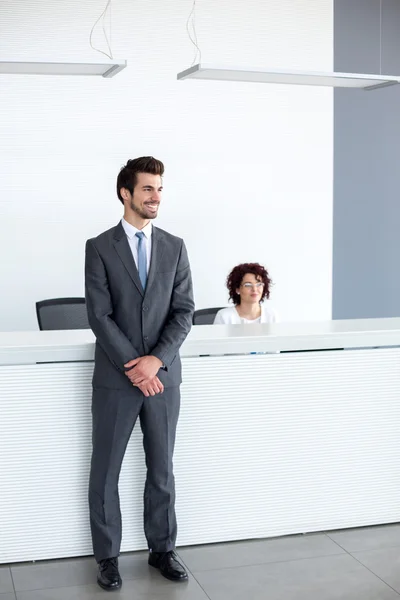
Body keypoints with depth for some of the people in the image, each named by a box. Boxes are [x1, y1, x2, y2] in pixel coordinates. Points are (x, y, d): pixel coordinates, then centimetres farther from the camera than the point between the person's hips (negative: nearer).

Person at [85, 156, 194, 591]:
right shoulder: (99, 247, -2)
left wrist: (156, 360, -13)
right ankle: (107, 555, 22)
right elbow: (99, 316, -9)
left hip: (163, 375, 2)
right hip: (115, 377, -2)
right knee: (105, 470, 7)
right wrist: (134, 367, -15)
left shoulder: (175, 247, 6)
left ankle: (162, 549, 27)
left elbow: (183, 312, 0)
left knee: (161, 469, 12)